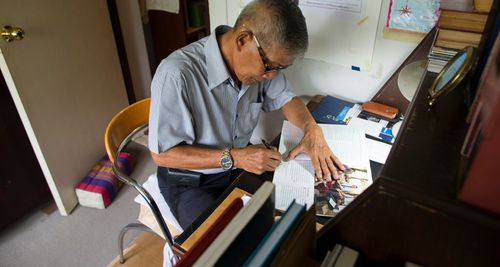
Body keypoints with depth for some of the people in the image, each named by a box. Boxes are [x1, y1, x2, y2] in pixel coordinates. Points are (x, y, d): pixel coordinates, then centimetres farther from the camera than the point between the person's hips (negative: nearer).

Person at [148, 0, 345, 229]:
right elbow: (162, 154, -24)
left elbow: (286, 98, 4)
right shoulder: (177, 74, -31)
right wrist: (234, 158, -30)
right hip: (191, 181, -5)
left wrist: (312, 129, -16)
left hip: (242, 165, 5)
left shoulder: (260, 60, -13)